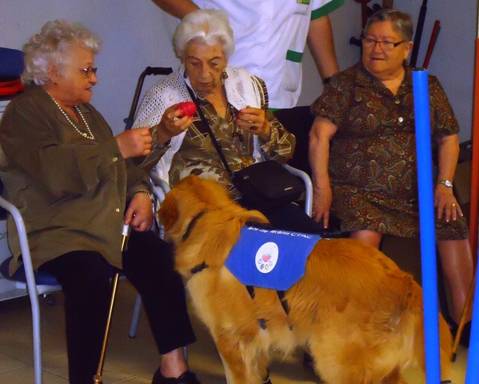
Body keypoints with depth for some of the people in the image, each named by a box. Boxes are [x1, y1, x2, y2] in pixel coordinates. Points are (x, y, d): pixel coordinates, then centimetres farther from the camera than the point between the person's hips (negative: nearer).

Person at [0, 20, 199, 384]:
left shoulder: (86, 112, 21)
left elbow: (120, 164, 25)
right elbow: (54, 172, -21)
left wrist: (140, 191, 3)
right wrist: (117, 146, -23)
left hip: (109, 224, 7)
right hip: (56, 232, -7)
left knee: (162, 259, -21)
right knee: (91, 277, -37)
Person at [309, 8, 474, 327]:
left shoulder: (427, 86, 14)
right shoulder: (346, 84, 4)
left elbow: (449, 138, 16)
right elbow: (320, 135, -4)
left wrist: (445, 185, 2)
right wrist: (322, 188, -14)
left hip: (414, 190, 3)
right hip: (357, 189, -3)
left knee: (454, 225, -18)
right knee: (366, 232, -33)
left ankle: (464, 319, -10)